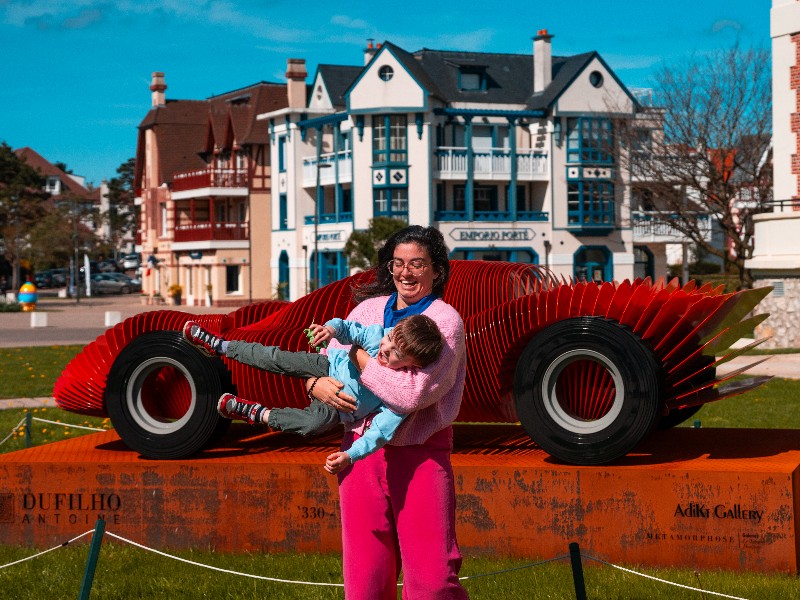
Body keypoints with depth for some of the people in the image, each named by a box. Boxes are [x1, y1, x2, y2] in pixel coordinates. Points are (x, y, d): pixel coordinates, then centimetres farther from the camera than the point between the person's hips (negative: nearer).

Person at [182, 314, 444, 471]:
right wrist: (333, 328, -38)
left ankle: (256, 413, -11)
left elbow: (381, 431, -37)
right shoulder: (380, 335, -28)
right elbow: (352, 329, -15)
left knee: (317, 422, -31)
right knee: (278, 359, -2)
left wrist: (350, 456, -48)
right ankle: (220, 346, 21)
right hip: (332, 366, 3)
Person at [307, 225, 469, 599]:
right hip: (362, 448, 5)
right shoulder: (369, 308, 10)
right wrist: (316, 384, -8)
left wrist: (357, 354, -10)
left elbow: (412, 392, -20)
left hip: (420, 455, -4)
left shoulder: (445, 321, -7)